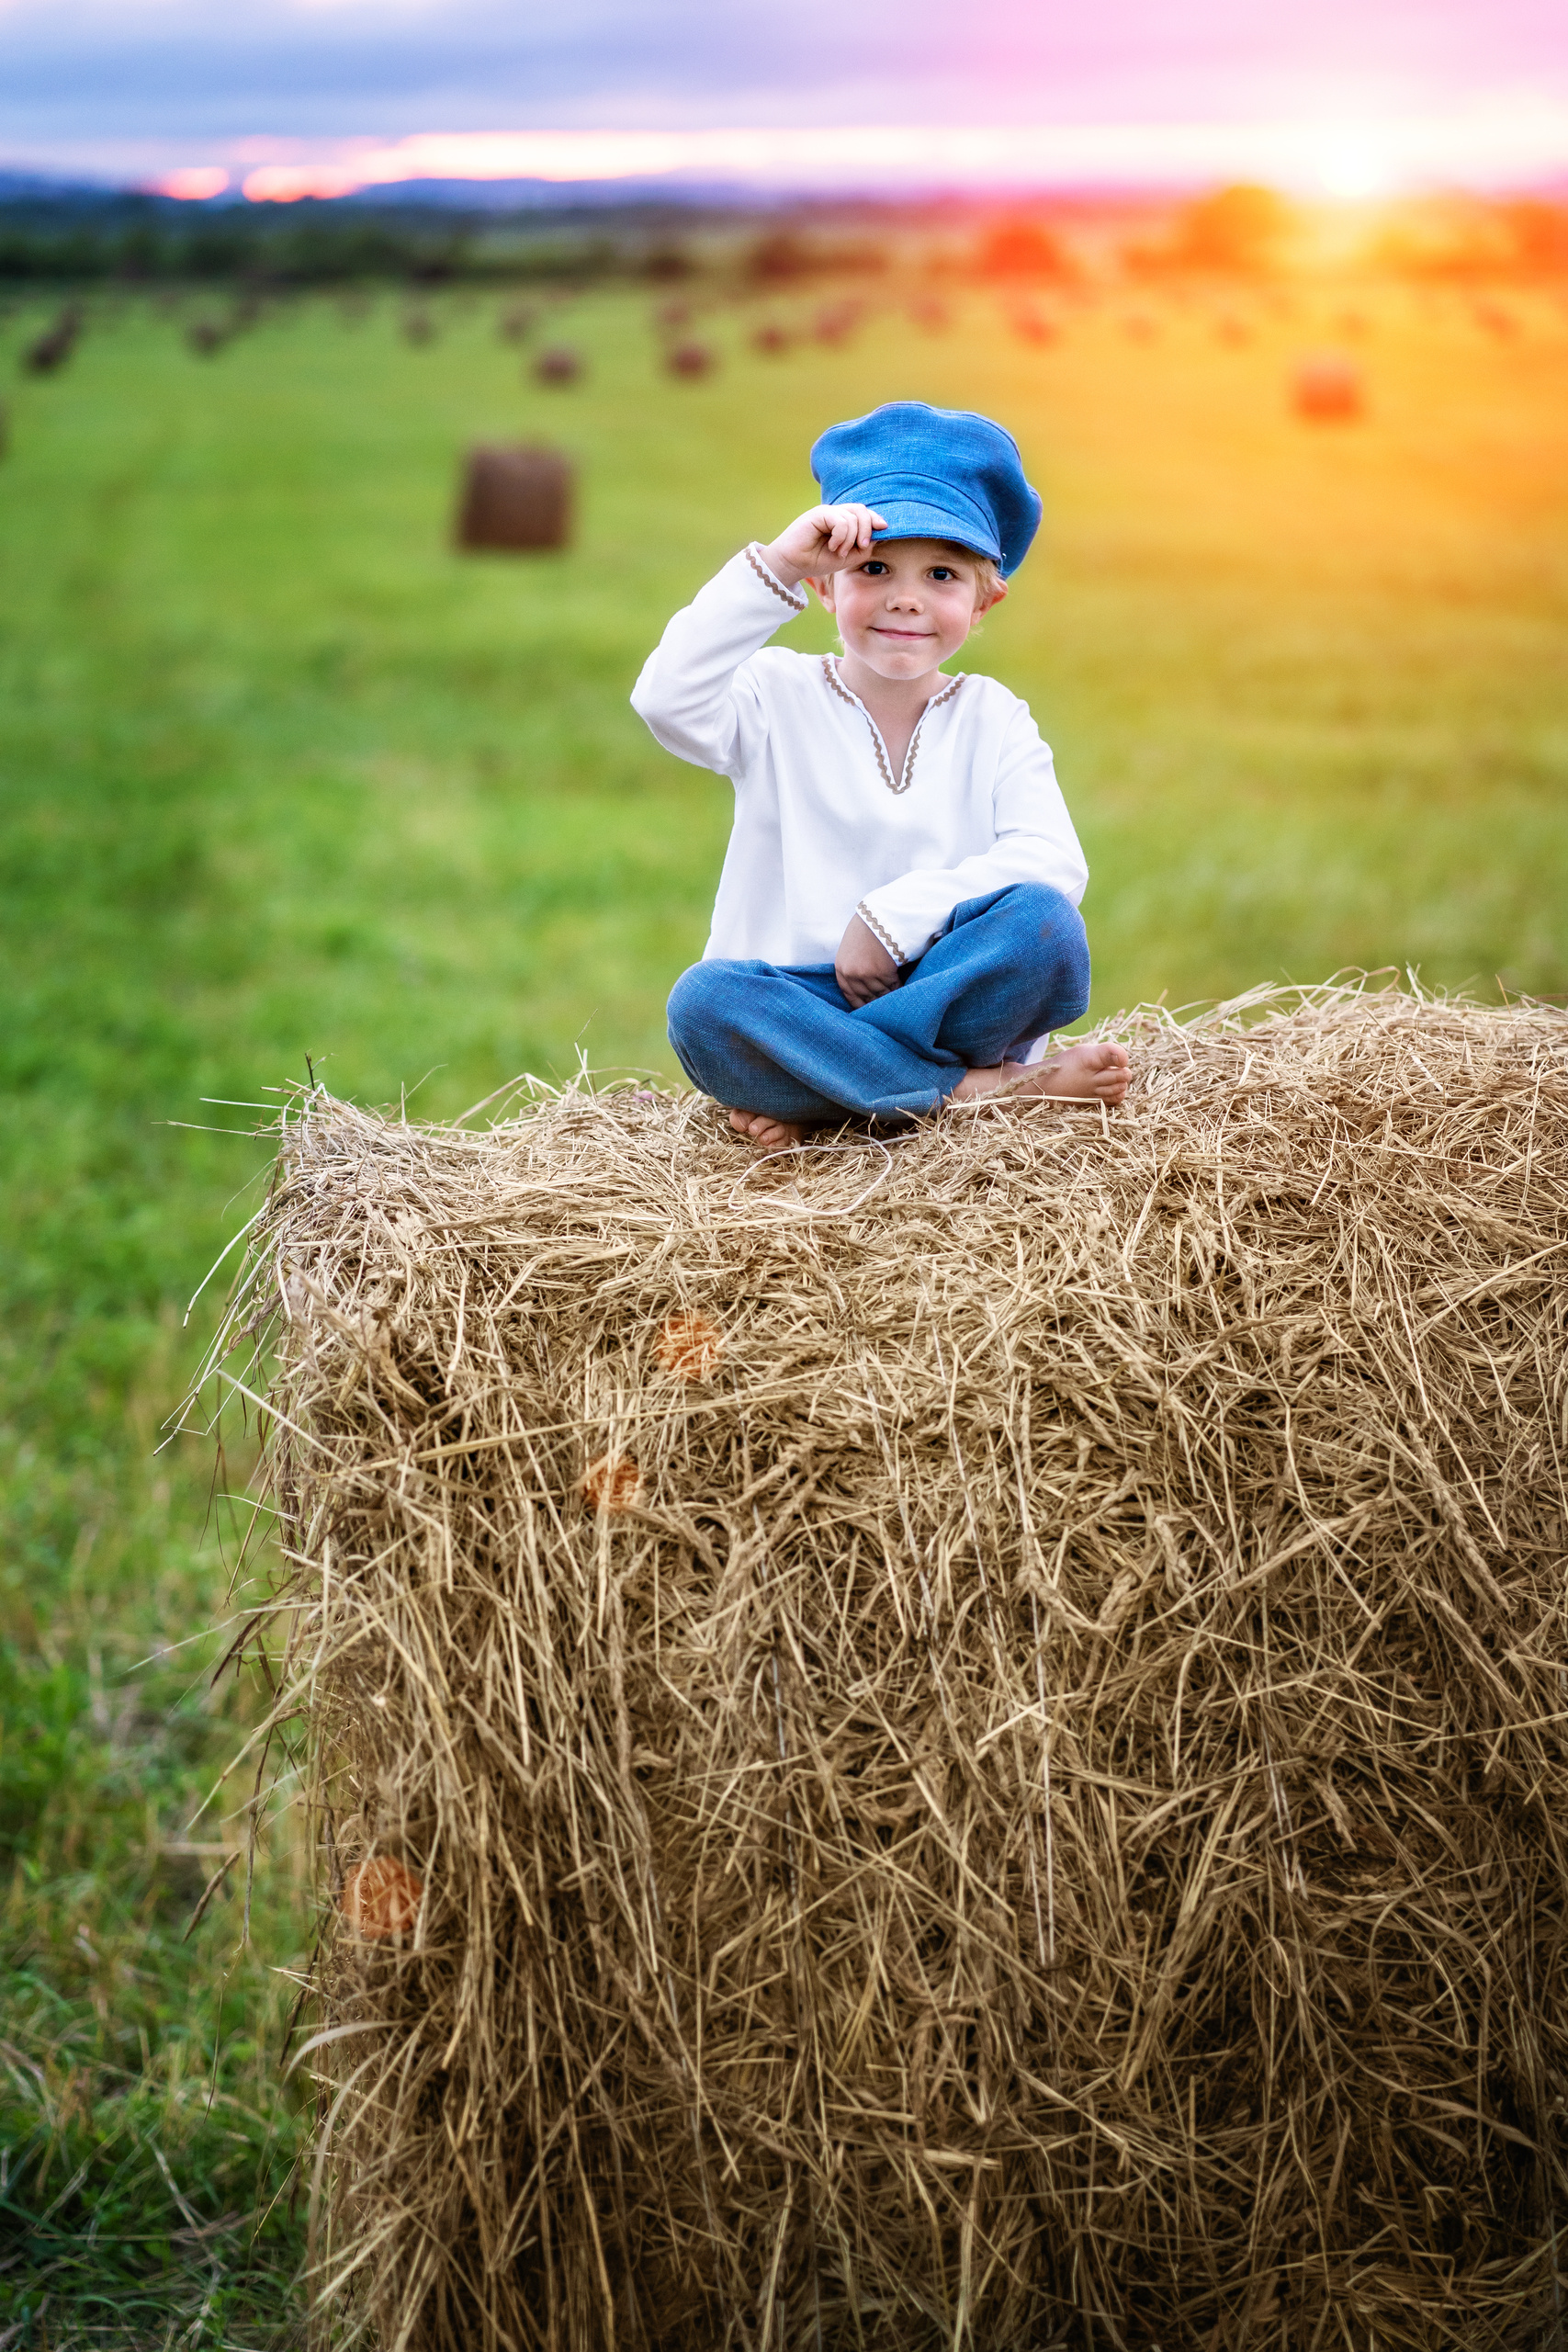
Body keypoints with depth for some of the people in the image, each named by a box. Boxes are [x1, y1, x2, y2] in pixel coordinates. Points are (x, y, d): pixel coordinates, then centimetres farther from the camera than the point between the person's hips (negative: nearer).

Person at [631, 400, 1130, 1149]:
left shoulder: (993, 720, 8)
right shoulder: (780, 698, 5)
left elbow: (1052, 862, -10)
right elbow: (668, 698, -19)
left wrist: (895, 914, -19)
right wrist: (776, 564, -23)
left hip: (948, 990, 1)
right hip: (800, 996, -1)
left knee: (1043, 921, -29)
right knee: (704, 1000, -33)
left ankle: (813, 1100, -26)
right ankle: (989, 1089, -28)